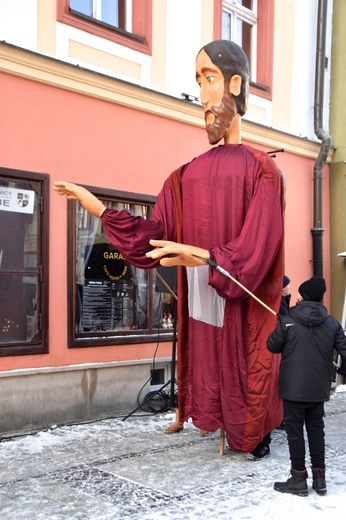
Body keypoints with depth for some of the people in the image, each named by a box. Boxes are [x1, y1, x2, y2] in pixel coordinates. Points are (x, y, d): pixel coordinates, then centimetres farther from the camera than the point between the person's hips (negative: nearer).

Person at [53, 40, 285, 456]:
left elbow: (257, 248, -15)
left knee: (239, 387, 3)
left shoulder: (261, 170, -6)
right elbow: (156, 234, 10)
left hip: (242, 310, -5)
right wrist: (97, 208, 6)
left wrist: (206, 257, -32)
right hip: (199, 309, 5)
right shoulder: (188, 175, 10)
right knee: (207, 382, 11)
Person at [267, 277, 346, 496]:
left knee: (295, 430, 5)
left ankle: (299, 478, 11)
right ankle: (319, 477, 21)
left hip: (293, 387, -3)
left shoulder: (287, 321, -10)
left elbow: (272, 346, -1)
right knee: (316, 429, 15)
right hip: (319, 388, 4)